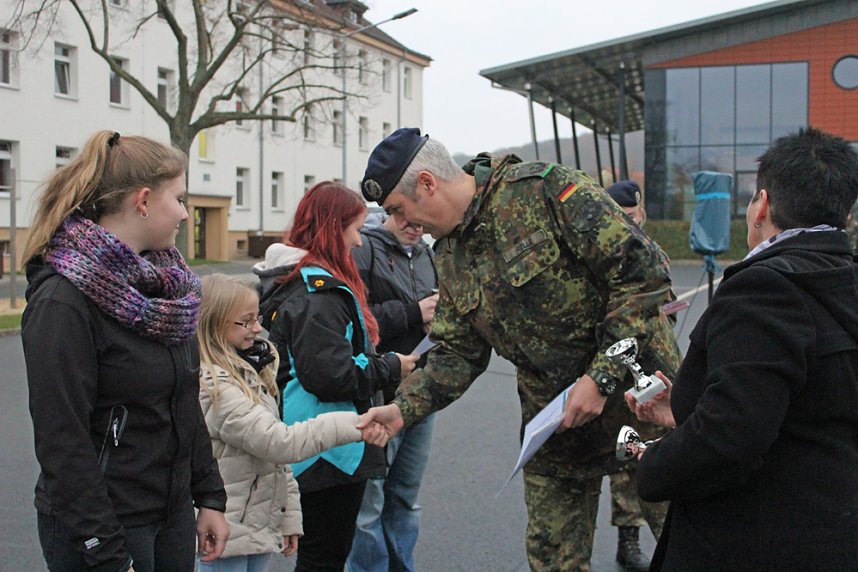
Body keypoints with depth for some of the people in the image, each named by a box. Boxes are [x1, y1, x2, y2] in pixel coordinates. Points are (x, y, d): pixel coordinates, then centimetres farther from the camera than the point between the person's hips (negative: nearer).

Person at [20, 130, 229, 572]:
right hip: (94, 528, -7)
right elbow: (62, 443, -19)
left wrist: (209, 497, 11)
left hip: (172, 511, 7)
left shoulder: (163, 284, 6)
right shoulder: (64, 301, -17)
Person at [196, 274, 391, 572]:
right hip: (226, 537, -9)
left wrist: (289, 516, 13)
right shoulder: (214, 387, -21)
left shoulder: (248, 375, 10)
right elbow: (279, 442, -26)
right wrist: (352, 425, -26)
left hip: (260, 529, 9)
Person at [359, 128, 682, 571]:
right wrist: (403, 408, -6)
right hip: (552, 418, 7)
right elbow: (459, 354, 10)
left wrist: (602, 377, -24)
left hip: (633, 387, -6)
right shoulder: (450, 256, 6)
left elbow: (643, 271, -21)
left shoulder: (544, 190, -18)